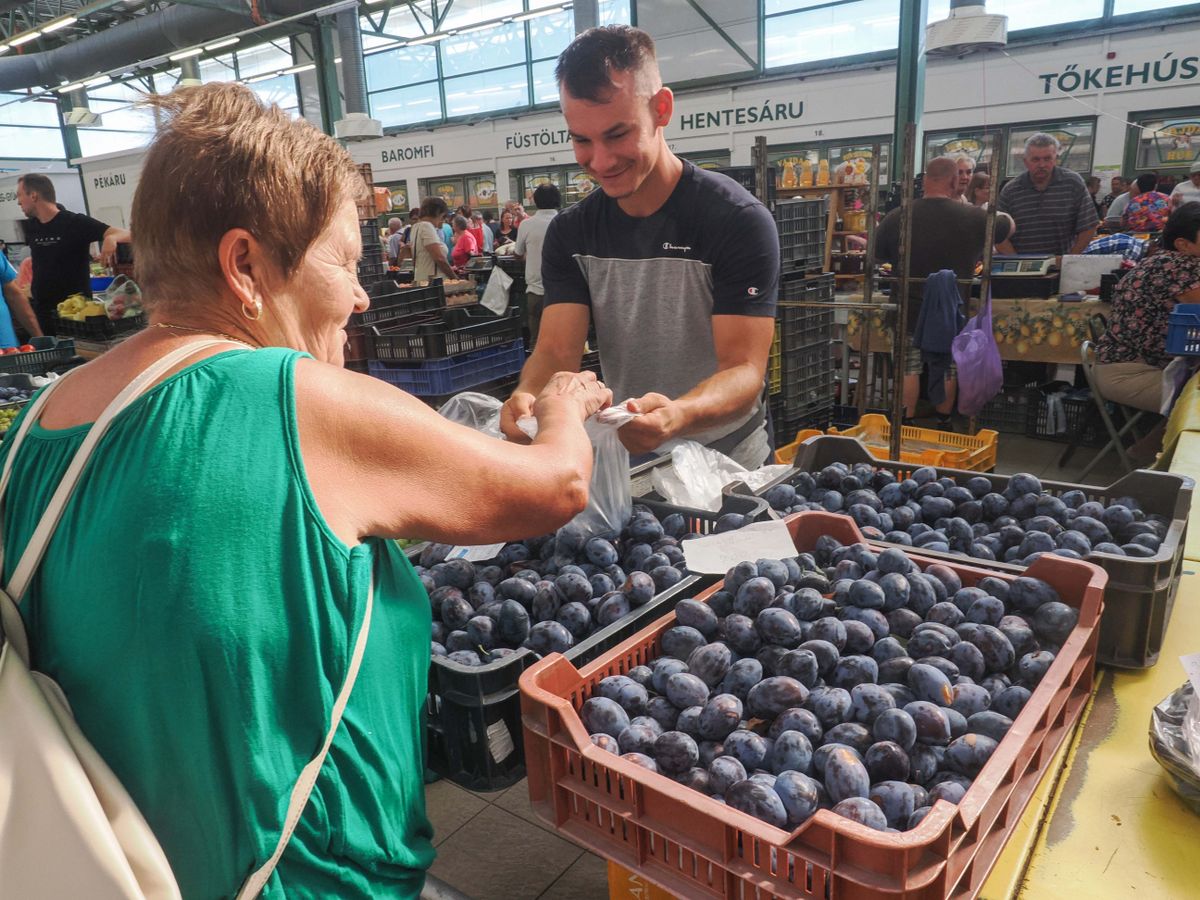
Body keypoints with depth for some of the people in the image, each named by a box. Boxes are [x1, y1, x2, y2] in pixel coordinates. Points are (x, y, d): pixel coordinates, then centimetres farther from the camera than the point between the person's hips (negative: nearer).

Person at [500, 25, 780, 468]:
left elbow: (745, 370, -20)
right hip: (624, 454, 3)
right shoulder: (569, 233, 0)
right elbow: (556, 349, -10)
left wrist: (677, 415, -42)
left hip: (727, 458, -3)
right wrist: (527, 398, -34)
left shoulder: (739, 221, -14)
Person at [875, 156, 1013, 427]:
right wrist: (992, 212, 31)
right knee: (947, 370, 15)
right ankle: (944, 425, 29)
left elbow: (877, 255, 5)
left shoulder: (895, 218, -11)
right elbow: (1008, 226, 11)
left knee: (908, 369, 11)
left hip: (908, 311, 0)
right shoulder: (974, 218, -10)